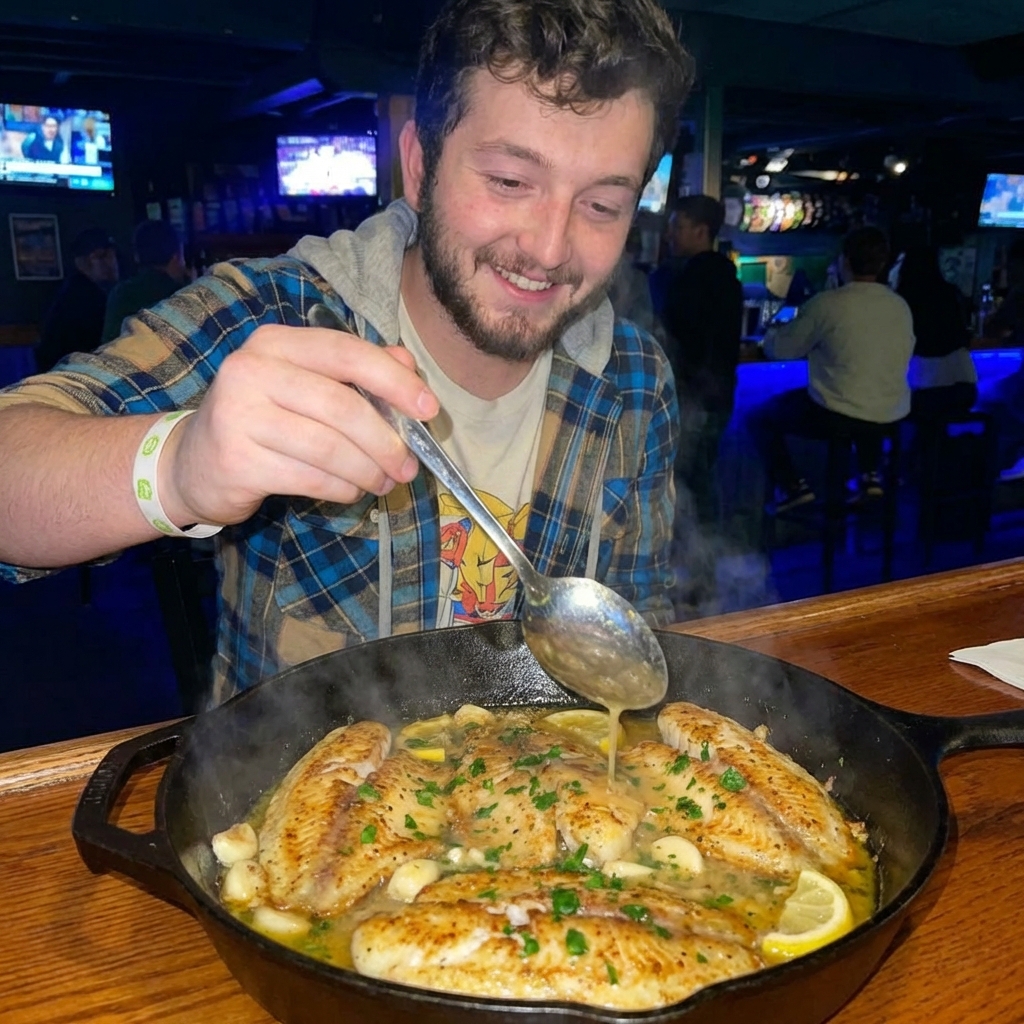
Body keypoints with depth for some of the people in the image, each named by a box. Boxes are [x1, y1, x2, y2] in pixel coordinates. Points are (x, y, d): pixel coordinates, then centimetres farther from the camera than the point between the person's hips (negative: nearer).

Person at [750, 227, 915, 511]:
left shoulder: (827, 303, -13)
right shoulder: (902, 306, 3)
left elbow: (780, 349, -2)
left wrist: (773, 333, 21)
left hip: (837, 415, -6)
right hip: (892, 416, 6)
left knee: (758, 417, 14)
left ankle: (792, 486, 1)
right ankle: (870, 476, 26)